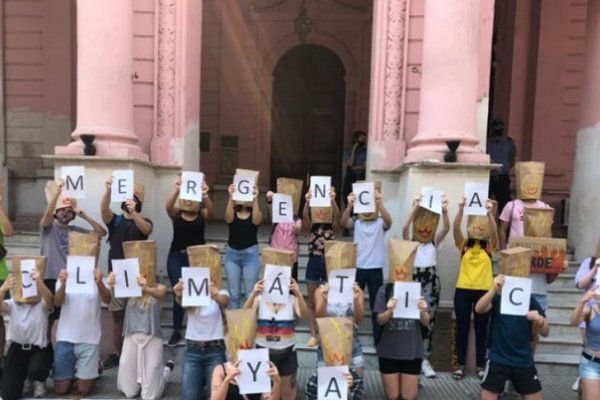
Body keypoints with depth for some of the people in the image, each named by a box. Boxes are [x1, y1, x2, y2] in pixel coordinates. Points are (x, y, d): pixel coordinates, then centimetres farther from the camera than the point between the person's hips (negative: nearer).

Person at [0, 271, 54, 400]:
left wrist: (39, 281, -52)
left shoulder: (42, 305, -8)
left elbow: (49, 300, -33)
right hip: (17, 349, 3)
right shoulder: (12, 305, -2)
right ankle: (23, 375, 32)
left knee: (36, 370, -36)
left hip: (39, 349, -2)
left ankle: (39, 381, 4)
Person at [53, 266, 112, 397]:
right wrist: (63, 285, -38)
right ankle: (72, 374, 37)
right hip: (66, 338, 1)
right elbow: (57, 302, -16)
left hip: (89, 340, -1)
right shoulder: (65, 278, 0)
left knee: (84, 390, 2)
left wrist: (99, 283, -42)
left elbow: (107, 300, -21)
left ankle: (88, 375, 33)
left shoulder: (96, 278, -3)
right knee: (61, 390, 7)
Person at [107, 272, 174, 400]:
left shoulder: (158, 288, -5)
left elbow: (162, 293, -28)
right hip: (131, 339, 3)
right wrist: (112, 286, -42)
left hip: (152, 340, -3)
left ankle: (167, 368, 32)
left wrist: (146, 289, -50)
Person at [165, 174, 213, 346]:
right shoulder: (176, 214, 2)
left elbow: (211, 210, -21)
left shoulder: (202, 215, 1)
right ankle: (176, 331, 14)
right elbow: (168, 206, -19)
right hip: (177, 257, 0)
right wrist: (176, 190, -39)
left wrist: (205, 195, -41)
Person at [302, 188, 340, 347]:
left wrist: (332, 201, -32)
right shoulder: (312, 226, 5)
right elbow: (305, 217, -15)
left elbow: (337, 215, -16)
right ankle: (313, 335, 16)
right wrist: (307, 202, -31)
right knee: (311, 301, 6)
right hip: (314, 262, 1)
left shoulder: (333, 226, 4)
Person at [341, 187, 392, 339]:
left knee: (376, 304, 7)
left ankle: (378, 337, 19)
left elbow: (389, 221, -22)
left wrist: (380, 203, -40)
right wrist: (349, 205, -37)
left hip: (375, 269, -1)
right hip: (358, 268, 1)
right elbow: (344, 222, -17)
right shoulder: (356, 221, 3)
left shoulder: (380, 222, 0)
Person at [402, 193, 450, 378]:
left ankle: (425, 359, 17)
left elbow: (446, 228, -9)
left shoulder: (435, 243, 8)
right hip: (414, 279, -3)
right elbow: (405, 228, -20)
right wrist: (415, 208, -29)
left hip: (431, 281, 3)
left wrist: (444, 211, -25)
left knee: (429, 320, 7)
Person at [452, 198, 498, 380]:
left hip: (484, 291, 0)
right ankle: (461, 365, 16)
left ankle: (480, 366, 19)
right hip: (463, 290, 0)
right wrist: (460, 209, -24)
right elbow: (456, 229, -11)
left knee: (481, 329, 7)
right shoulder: (464, 245, 6)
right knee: (462, 328, 6)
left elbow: (494, 231, -13)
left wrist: (489, 212, -27)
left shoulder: (489, 247, 5)